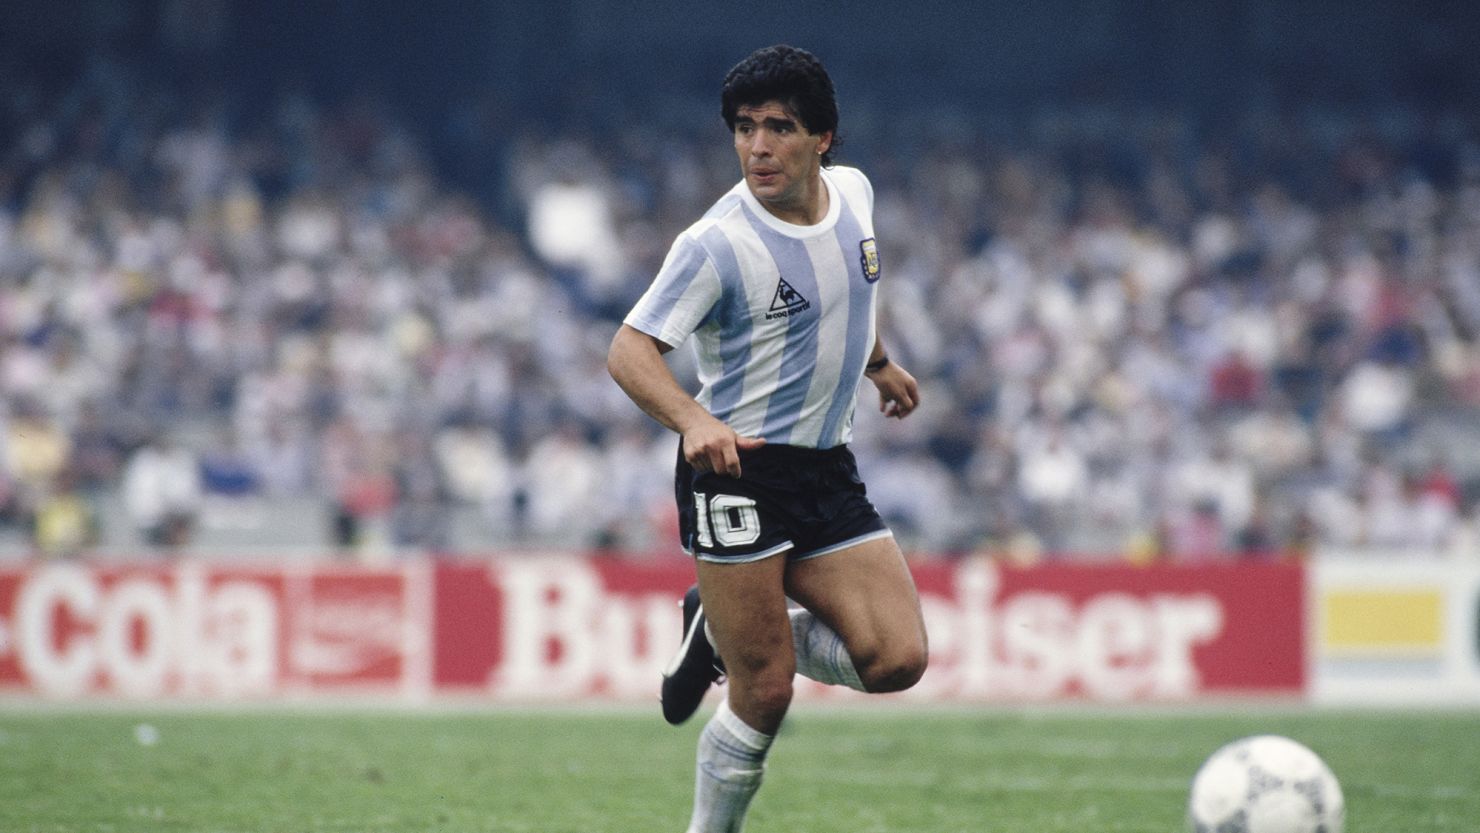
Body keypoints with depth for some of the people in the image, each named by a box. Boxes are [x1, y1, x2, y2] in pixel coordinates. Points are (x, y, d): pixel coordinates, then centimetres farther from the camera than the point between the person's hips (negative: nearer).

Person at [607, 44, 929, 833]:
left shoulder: (852, 193, 2)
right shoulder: (718, 244, -18)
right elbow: (629, 351, -23)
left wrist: (879, 364, 36)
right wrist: (694, 420, -40)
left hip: (827, 469, 6)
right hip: (737, 469, -6)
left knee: (896, 661, -5)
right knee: (766, 691, -9)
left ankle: (723, 631, 17)